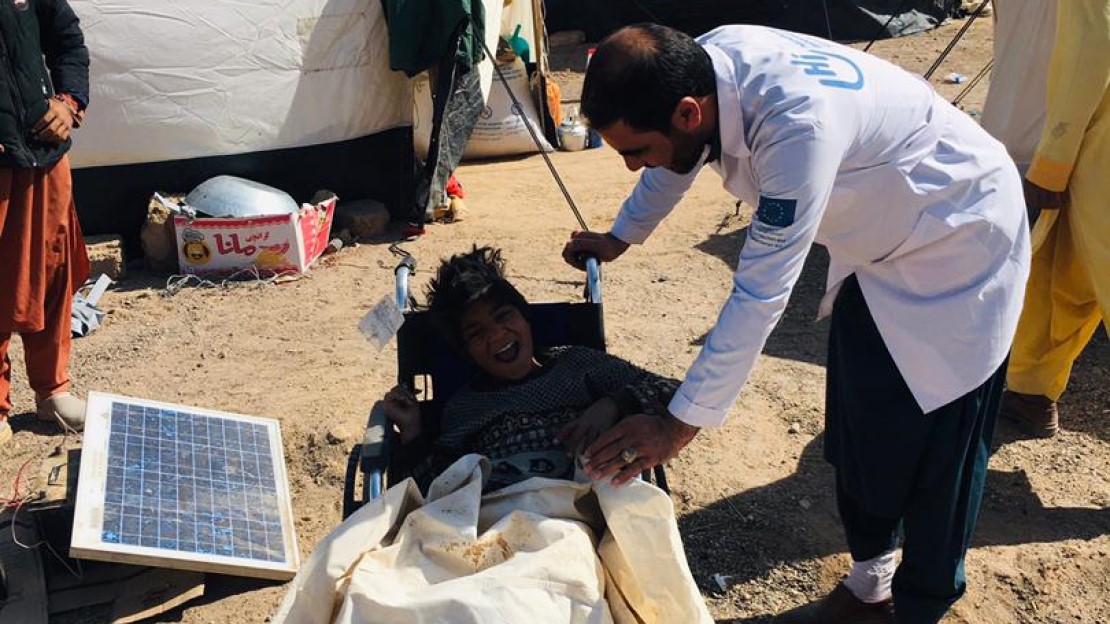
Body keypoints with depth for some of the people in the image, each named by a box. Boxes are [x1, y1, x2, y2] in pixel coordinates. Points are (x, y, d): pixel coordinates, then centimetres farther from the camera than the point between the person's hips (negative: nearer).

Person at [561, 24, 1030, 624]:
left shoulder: (797, 126, -40)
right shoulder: (707, 60, -17)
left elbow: (758, 297, -36)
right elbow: (677, 159, 7)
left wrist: (679, 425, -31)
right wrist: (619, 238, 18)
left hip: (957, 246, -8)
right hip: (877, 243, 8)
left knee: (935, 449, 2)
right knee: (856, 436, 14)